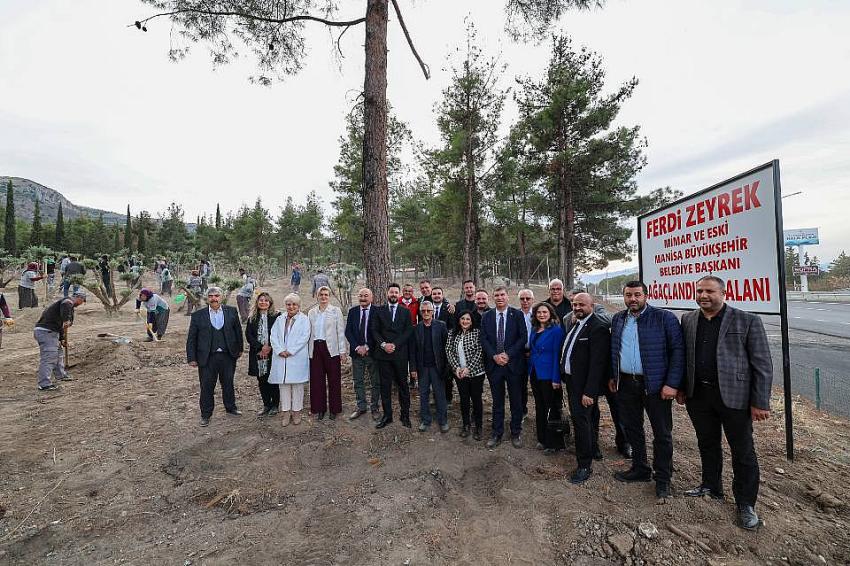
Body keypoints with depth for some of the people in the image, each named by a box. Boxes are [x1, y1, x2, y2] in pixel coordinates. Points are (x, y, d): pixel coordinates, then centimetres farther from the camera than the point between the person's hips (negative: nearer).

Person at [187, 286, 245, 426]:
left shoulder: (231, 312, -1)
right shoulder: (198, 315, -3)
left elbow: (238, 330, 6)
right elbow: (191, 339, 1)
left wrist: (240, 349, 8)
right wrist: (191, 358, -1)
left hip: (228, 356, 1)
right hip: (207, 358, -1)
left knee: (228, 384, 16)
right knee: (207, 387, 10)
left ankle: (231, 408, 34)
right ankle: (206, 415, 28)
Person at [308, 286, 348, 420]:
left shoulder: (336, 311, 0)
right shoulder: (311, 312, 10)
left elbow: (341, 331, -2)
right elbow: (309, 332, 12)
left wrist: (343, 351, -7)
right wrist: (307, 350, 7)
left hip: (331, 348, -3)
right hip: (315, 349, 3)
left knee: (334, 379, 3)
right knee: (317, 380, 7)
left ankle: (334, 409, 18)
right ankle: (320, 408, 22)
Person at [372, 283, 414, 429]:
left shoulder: (406, 311, 5)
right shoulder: (379, 311, 8)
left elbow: (408, 332, -2)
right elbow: (375, 331, 3)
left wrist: (394, 345, -12)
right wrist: (383, 344, -12)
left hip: (400, 353, -1)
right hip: (383, 353, 1)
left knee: (402, 384, 7)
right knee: (385, 385, 7)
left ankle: (405, 415, 20)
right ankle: (387, 415, 19)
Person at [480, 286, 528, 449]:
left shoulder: (517, 314, -2)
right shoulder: (486, 316, 3)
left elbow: (523, 337, -7)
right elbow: (483, 339, 1)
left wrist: (508, 355, -14)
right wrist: (494, 356, -12)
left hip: (513, 363, -1)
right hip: (493, 363, 1)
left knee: (516, 400, 11)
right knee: (497, 401, 12)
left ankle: (516, 433, 29)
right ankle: (497, 434, 26)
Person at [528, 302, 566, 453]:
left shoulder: (556, 330, -12)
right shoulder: (534, 329, 8)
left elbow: (557, 355, -15)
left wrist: (556, 379, -18)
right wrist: (530, 371, 9)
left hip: (548, 376, -7)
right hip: (535, 374, 7)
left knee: (553, 408, 6)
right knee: (539, 407, 16)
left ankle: (554, 442, 21)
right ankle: (542, 438, 31)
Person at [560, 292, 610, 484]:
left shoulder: (598, 328, -18)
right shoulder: (575, 324, 10)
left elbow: (597, 363, -22)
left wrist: (589, 391, -23)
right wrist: (564, 377, 12)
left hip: (584, 384, -9)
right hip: (571, 380, 9)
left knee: (581, 420, -1)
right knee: (578, 417, 20)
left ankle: (584, 465, 15)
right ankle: (589, 450, 41)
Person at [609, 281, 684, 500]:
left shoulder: (664, 318, -8)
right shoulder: (618, 319, 7)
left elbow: (678, 351, -10)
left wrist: (672, 384, -15)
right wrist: (613, 377, 12)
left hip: (656, 385, -4)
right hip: (625, 384, 5)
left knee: (662, 433, 9)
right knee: (632, 429, 16)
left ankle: (662, 478, 27)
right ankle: (640, 470, 34)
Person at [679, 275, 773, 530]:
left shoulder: (747, 321, -8)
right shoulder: (688, 320, 3)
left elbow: (762, 364, -7)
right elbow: (682, 356, 9)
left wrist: (760, 402, -10)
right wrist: (681, 388, 9)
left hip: (734, 395, -3)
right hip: (698, 395, 4)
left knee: (743, 451, 10)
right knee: (707, 444, 19)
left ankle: (745, 503, 28)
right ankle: (711, 486, 37)